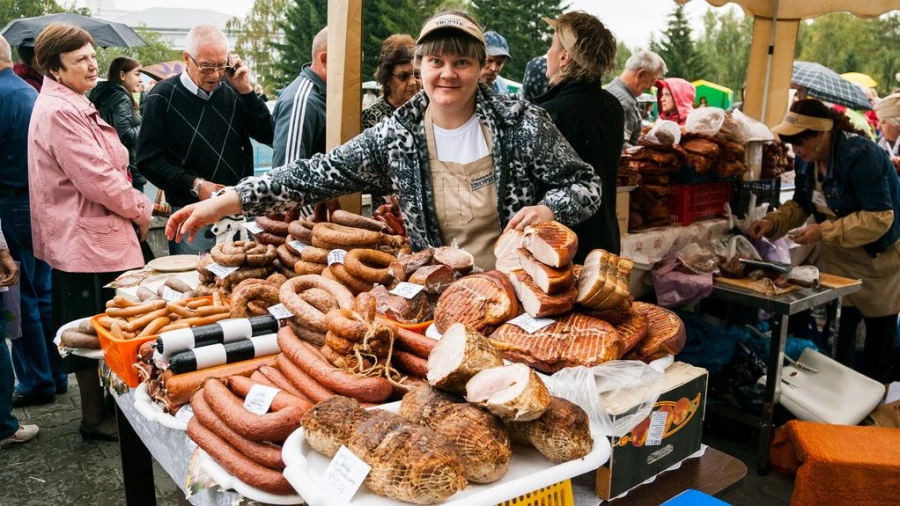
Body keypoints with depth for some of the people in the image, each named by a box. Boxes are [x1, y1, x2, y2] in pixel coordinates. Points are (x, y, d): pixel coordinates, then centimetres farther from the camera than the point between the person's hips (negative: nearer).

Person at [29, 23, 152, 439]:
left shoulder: (70, 104, 15)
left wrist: (132, 205, 6)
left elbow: (102, 166, 19)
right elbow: (96, 178, -23)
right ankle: (95, 419, 17)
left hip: (82, 237, 11)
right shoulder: (60, 111, -19)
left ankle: (101, 408, 32)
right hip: (85, 240, -11)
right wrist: (139, 208, -9)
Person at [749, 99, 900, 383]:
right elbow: (800, 204, 6)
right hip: (839, 256, 6)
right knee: (838, 327, 7)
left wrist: (824, 232, -33)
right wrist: (773, 222, -13)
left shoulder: (860, 155, -29)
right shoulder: (806, 160, -6)